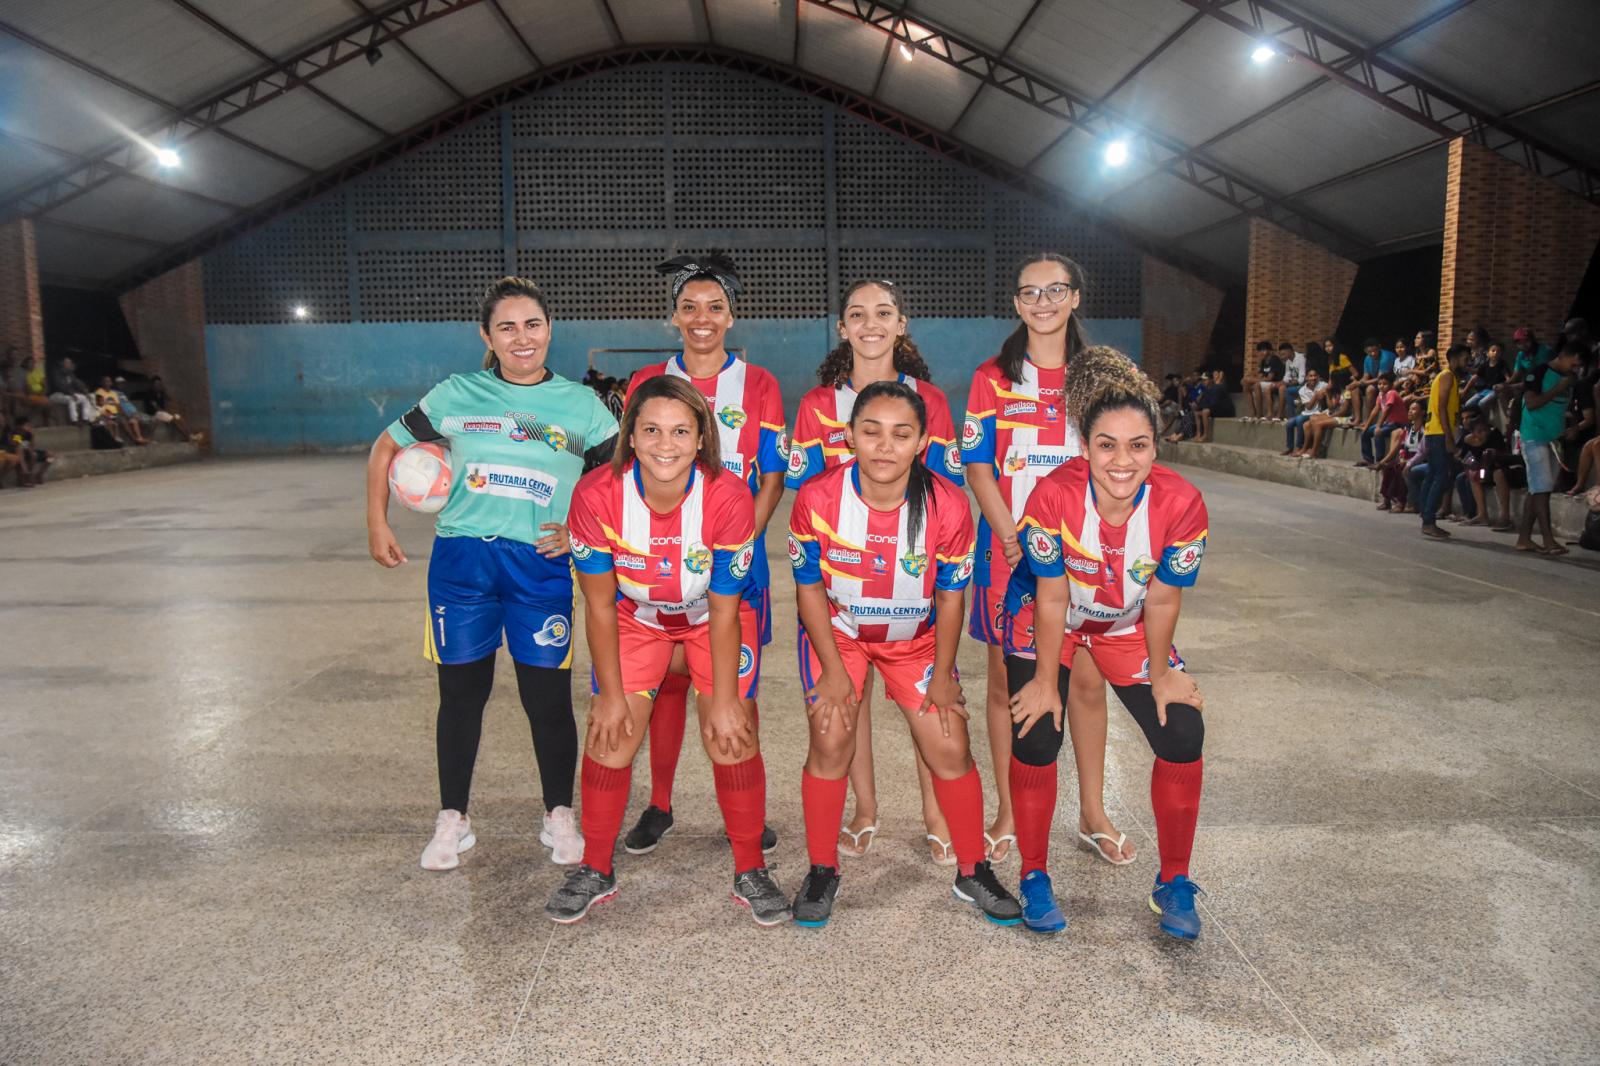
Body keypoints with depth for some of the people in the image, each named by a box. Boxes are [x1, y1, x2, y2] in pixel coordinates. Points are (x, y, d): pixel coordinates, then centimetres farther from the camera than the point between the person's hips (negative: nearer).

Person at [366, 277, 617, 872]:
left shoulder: (580, 404, 3)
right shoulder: (456, 396, 5)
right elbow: (387, 448, 14)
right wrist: (378, 525, 8)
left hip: (541, 566, -1)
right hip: (461, 561, 1)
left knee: (548, 697, 2)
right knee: (461, 692, 10)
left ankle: (560, 818, 24)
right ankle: (452, 822, 28)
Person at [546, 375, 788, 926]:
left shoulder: (729, 497, -31)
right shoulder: (597, 494, -29)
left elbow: (724, 611, -20)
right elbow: (599, 605, -16)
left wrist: (723, 699, -15)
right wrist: (611, 693, -12)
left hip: (718, 615, -1)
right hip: (636, 615, 1)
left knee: (732, 735, -8)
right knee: (609, 734, -3)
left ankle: (751, 871, 14)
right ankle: (595, 870, 20)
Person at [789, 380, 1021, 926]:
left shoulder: (948, 505, -22)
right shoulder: (817, 499, -24)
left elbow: (951, 594, -9)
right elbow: (810, 587, -12)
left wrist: (943, 673, -3)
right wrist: (833, 671, -11)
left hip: (916, 637, 1)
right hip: (837, 632, -1)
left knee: (950, 749, -3)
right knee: (831, 742, -12)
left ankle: (973, 872, 20)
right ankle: (821, 871, 12)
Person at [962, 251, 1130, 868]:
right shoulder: (993, 378, 2)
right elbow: (978, 469, -2)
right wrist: (1014, 541, -13)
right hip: (1009, 549, -1)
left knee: (1088, 680, 7)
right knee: (1006, 680, 5)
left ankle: (1092, 815, 24)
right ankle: (1008, 813, 20)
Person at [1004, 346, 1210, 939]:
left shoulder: (1181, 503, -27)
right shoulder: (1054, 496, -33)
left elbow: (1161, 601, -13)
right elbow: (1052, 599, -22)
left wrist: (1160, 673, -2)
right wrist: (1046, 682, -14)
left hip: (1127, 625, 3)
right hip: (1046, 620, -2)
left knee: (1183, 736, -7)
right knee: (1036, 736, -13)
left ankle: (1174, 884, 14)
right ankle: (1034, 879, 10)